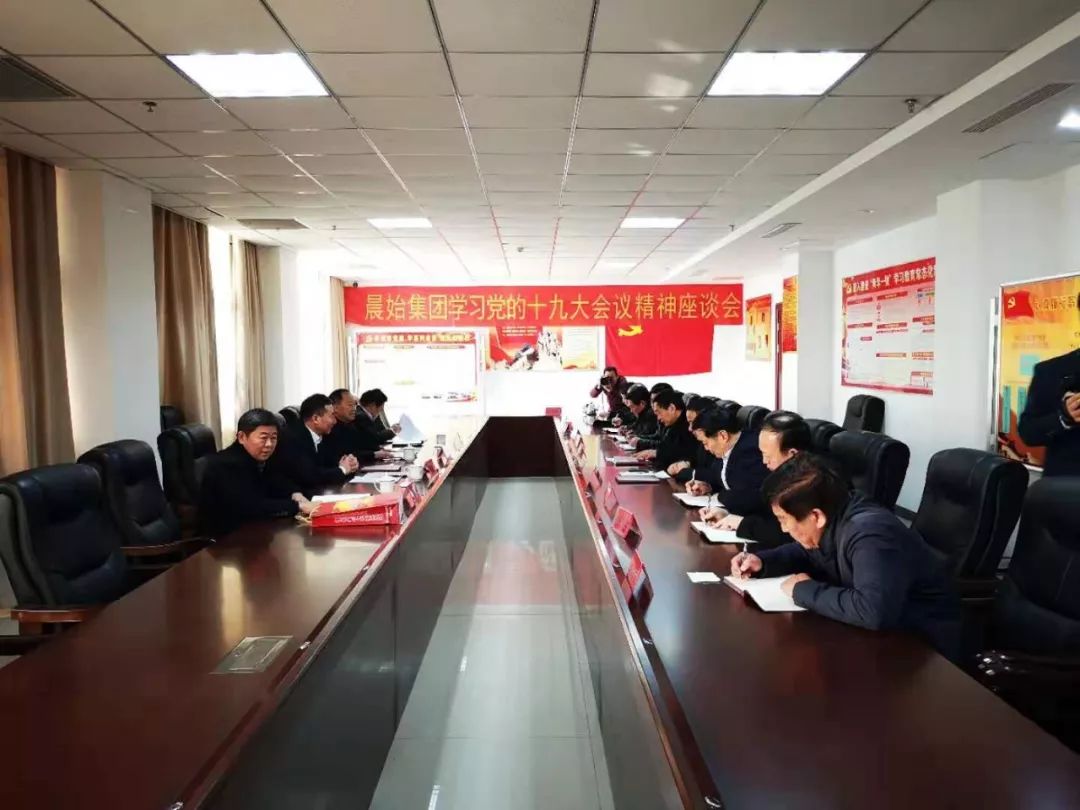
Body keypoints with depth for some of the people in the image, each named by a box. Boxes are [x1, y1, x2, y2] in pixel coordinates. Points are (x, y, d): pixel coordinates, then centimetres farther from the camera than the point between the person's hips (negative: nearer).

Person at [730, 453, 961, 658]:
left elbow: (873, 611, -46)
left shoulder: (869, 534, -31)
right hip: (883, 633, 8)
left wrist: (805, 591, -29)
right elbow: (807, 552, 18)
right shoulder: (834, 522, -4)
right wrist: (762, 561, 0)